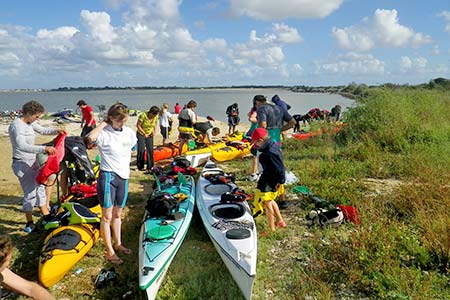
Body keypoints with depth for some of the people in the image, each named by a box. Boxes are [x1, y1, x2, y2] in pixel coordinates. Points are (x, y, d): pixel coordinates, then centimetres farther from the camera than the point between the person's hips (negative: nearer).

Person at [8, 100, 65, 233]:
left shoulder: (30, 123, 4)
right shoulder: (17, 125, -22)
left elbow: (42, 130, 20)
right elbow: (22, 146, -36)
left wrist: (56, 131, 0)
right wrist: (44, 149, -45)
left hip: (32, 162, 10)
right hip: (22, 164, -10)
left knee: (40, 188, 17)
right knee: (30, 194, -4)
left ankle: (46, 217, 30)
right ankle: (29, 224, 11)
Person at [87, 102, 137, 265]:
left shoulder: (130, 133, 4)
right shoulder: (104, 133, -14)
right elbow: (91, 137, -37)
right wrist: (104, 123, -22)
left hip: (123, 177, 6)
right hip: (108, 177, -6)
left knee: (117, 214, 19)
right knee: (107, 216, 3)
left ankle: (118, 244, 33)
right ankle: (109, 252, 13)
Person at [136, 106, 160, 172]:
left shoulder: (156, 117, -6)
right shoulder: (143, 115, -21)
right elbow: (138, 125, -16)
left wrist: (153, 131, -6)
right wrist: (144, 134, -17)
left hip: (149, 135, 5)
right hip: (141, 134, -4)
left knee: (150, 150, -1)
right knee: (141, 150, -8)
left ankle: (149, 167, 7)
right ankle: (140, 166, 5)